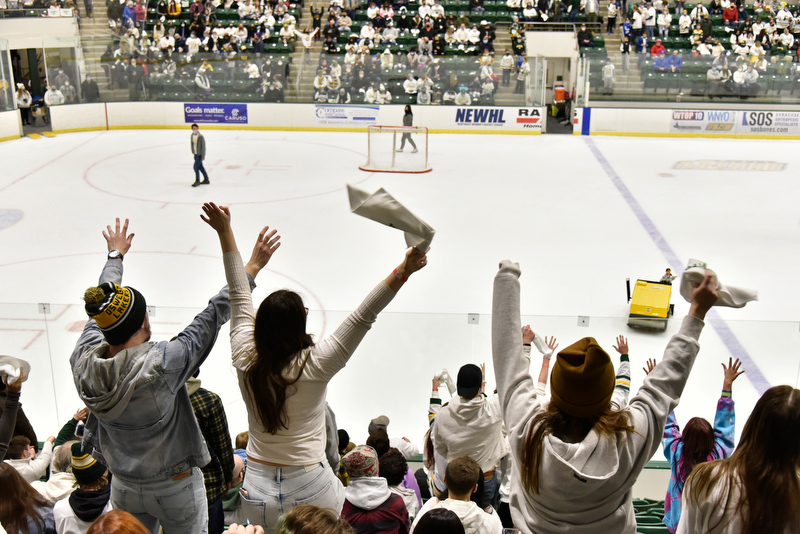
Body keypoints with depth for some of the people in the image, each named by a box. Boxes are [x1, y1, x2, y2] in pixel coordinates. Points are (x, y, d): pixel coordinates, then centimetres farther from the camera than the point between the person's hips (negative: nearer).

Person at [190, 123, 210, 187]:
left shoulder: (201, 137, -18)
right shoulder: (192, 136, 3)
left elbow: (203, 146, -15)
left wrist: (203, 156, -16)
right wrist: (193, 152, 19)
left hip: (200, 154, -8)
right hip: (195, 154, 8)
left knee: (196, 167, -9)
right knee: (200, 167, 14)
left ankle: (197, 181, 4)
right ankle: (206, 180, 26)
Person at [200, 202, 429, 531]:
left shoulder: (245, 362, -8)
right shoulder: (314, 366, -18)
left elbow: (239, 297, 2)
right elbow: (363, 317, -20)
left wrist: (226, 233, 10)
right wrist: (404, 270, -22)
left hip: (257, 491, 4)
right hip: (309, 492, -4)